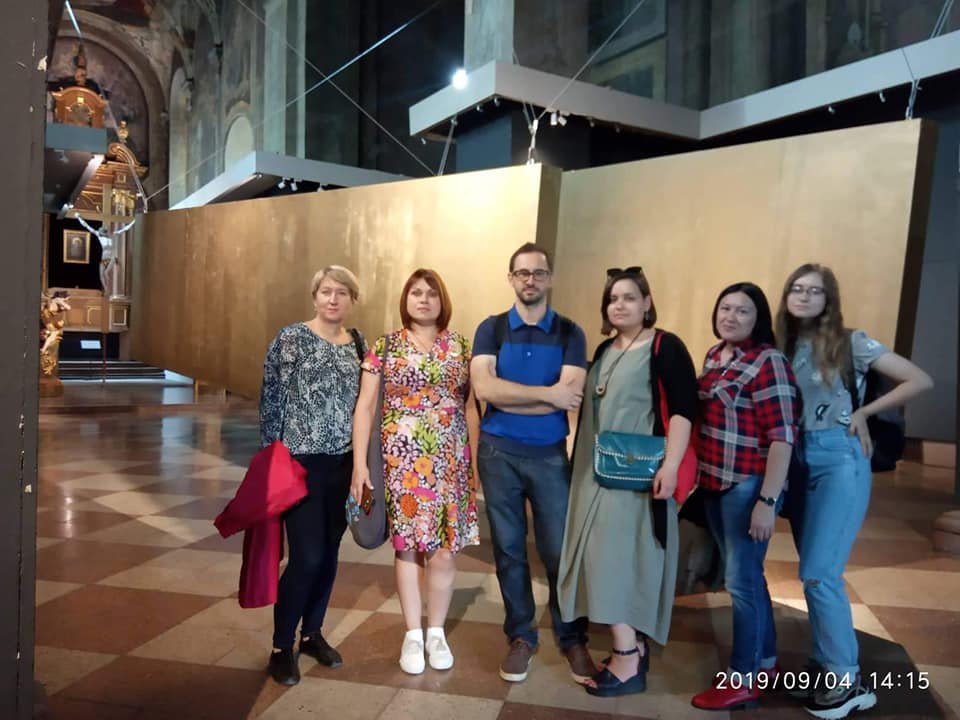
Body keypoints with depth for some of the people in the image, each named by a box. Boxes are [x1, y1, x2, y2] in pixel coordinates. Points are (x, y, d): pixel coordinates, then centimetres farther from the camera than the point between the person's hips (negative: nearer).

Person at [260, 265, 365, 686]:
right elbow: (271, 403, -6)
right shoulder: (290, 339, -7)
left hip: (344, 465, 5)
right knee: (306, 557, -4)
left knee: (328, 554, 13)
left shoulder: (359, 345, 7)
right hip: (300, 464, -5)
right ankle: (281, 647, 16)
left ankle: (312, 633, 32)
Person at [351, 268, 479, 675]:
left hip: (451, 460, 2)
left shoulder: (461, 347, 6)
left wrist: (478, 460, 4)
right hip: (403, 460, -1)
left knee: (445, 545, 5)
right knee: (408, 543, 5)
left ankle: (436, 633, 23)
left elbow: (471, 406, 8)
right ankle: (413, 635, 20)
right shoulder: (385, 347, 2)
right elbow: (365, 406, 0)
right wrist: (359, 463, -6)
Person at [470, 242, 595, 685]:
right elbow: (484, 387, -14)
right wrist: (547, 392, -15)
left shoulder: (569, 334, 1)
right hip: (498, 452, 1)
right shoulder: (491, 329, 2)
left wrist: (508, 397, -13)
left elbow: (571, 396, -13)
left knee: (559, 550, 5)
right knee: (508, 548, 10)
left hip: (549, 454, -1)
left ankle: (572, 639, 23)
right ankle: (521, 636, 26)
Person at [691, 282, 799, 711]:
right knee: (743, 576, 18)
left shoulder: (768, 361, -14)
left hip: (749, 486, -8)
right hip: (714, 483, 8)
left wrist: (767, 501, -21)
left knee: (741, 580, 2)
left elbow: (782, 437, -18)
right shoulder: (714, 355, 9)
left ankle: (742, 680, 17)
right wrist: (698, 477, 16)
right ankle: (764, 661, 35)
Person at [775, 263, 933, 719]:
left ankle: (847, 680, 5)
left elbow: (920, 381, -4)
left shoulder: (850, 342, -3)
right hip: (798, 461, 5)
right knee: (817, 574, 12)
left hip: (839, 459, -5)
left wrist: (863, 412, -5)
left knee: (818, 574, -10)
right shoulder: (783, 347, 8)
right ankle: (828, 664, 26)